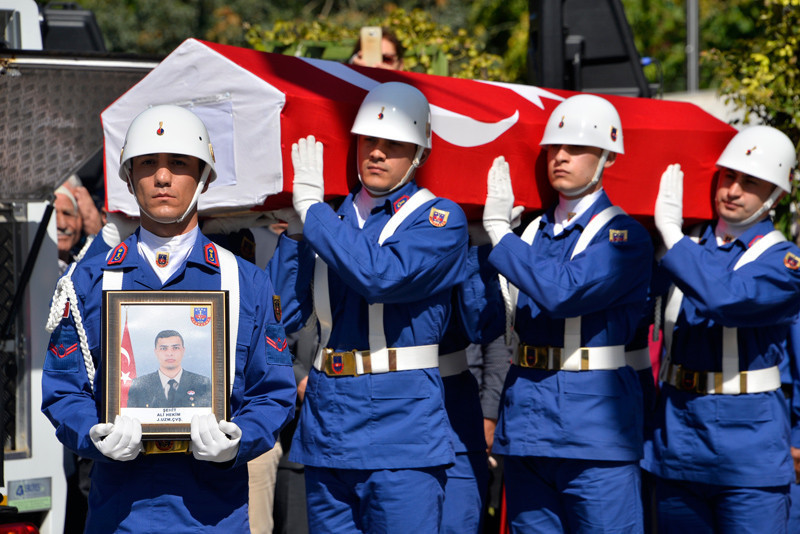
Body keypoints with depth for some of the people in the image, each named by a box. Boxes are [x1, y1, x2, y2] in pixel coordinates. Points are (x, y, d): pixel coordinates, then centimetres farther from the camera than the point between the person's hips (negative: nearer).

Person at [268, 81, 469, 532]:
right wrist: (289, 231, 0)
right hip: (328, 426, 5)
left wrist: (311, 205, -14)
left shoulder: (440, 219, -3)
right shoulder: (332, 221, 13)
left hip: (402, 429, -5)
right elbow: (284, 316, 6)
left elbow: (381, 274, -22)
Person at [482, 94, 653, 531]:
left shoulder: (625, 236, -5)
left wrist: (500, 232, -14)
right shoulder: (532, 232, 15)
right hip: (526, 424, 6)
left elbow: (564, 292, -21)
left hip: (594, 429, -6)